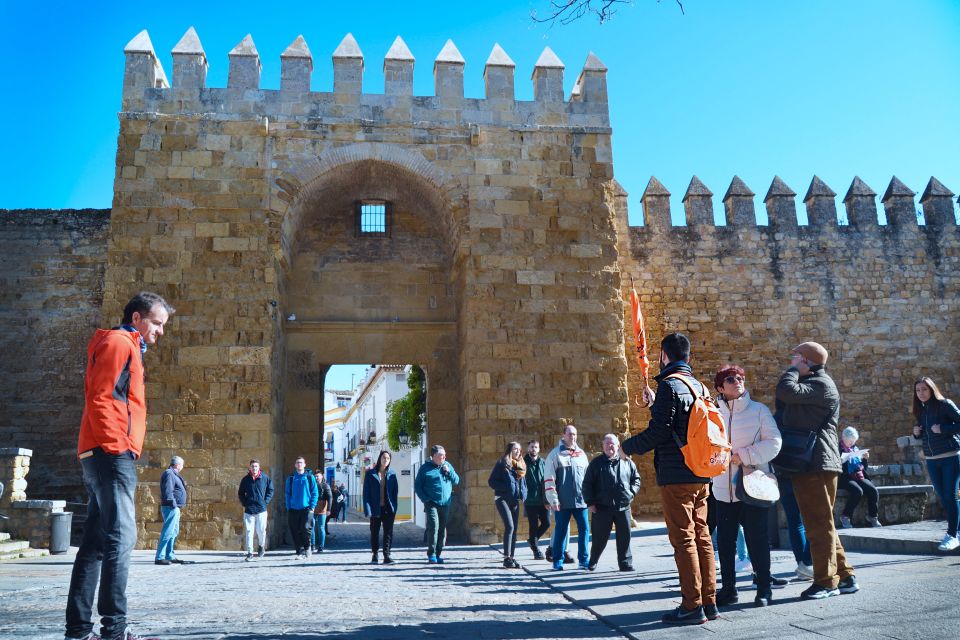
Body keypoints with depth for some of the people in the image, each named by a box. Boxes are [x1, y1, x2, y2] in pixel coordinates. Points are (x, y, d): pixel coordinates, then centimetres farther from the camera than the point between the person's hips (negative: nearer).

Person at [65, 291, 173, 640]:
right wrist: (117, 447, -18)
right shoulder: (119, 343, -5)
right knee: (120, 537, -11)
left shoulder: (127, 348, 25)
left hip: (106, 456, 10)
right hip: (113, 454, -10)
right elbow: (99, 398, -15)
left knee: (96, 542, 9)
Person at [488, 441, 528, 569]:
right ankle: (506, 558, -11)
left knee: (514, 529, 7)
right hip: (502, 499, -6)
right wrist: (506, 488, -17)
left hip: (515, 501, 7)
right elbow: (491, 481, -7)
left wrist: (523, 494, 4)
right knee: (509, 526, -16)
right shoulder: (501, 464, -4)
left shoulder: (521, 465, 15)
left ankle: (511, 557, 14)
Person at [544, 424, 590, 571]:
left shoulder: (581, 454, 11)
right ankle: (558, 561, 13)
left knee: (584, 529, 4)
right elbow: (549, 479, -7)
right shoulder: (555, 454, -3)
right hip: (563, 502, -4)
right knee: (561, 530, 3)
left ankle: (583, 560, 14)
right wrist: (553, 499, -11)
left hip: (581, 500, 4)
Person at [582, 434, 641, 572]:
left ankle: (626, 563, 15)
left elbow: (636, 479, 18)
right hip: (602, 507, -2)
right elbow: (587, 484, 2)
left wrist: (632, 492, 1)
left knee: (624, 537, 4)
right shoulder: (596, 463, 3)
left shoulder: (627, 462, 9)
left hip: (623, 506, 2)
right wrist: (590, 503, -4)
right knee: (600, 537, 3)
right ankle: (592, 562, 22)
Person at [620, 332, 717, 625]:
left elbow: (659, 431, -16)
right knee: (701, 536, 12)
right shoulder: (699, 386, 14)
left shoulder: (669, 384, -11)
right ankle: (709, 601, 18)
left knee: (683, 539, -3)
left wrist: (628, 447, -2)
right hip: (701, 475, 8)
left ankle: (692, 606, 0)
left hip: (676, 475, -8)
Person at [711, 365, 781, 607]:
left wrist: (745, 455, -15)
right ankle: (728, 588, 20)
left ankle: (764, 588, 17)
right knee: (725, 540, 8)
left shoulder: (759, 410, -1)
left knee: (757, 539, 2)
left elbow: (774, 442, -7)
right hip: (724, 490, 4)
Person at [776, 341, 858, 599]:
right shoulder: (812, 384, 21)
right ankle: (844, 576, 21)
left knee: (820, 524, -5)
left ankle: (826, 581, 1)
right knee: (821, 524, 14)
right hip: (808, 464, 10)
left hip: (816, 464, -10)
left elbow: (787, 391, -25)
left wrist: (794, 368, -12)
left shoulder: (821, 383, -10)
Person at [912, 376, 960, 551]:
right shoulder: (920, 410, 11)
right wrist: (916, 432, 1)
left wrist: (942, 428, -19)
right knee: (943, 497, 8)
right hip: (931, 460, 6)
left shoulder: (945, 404, -6)